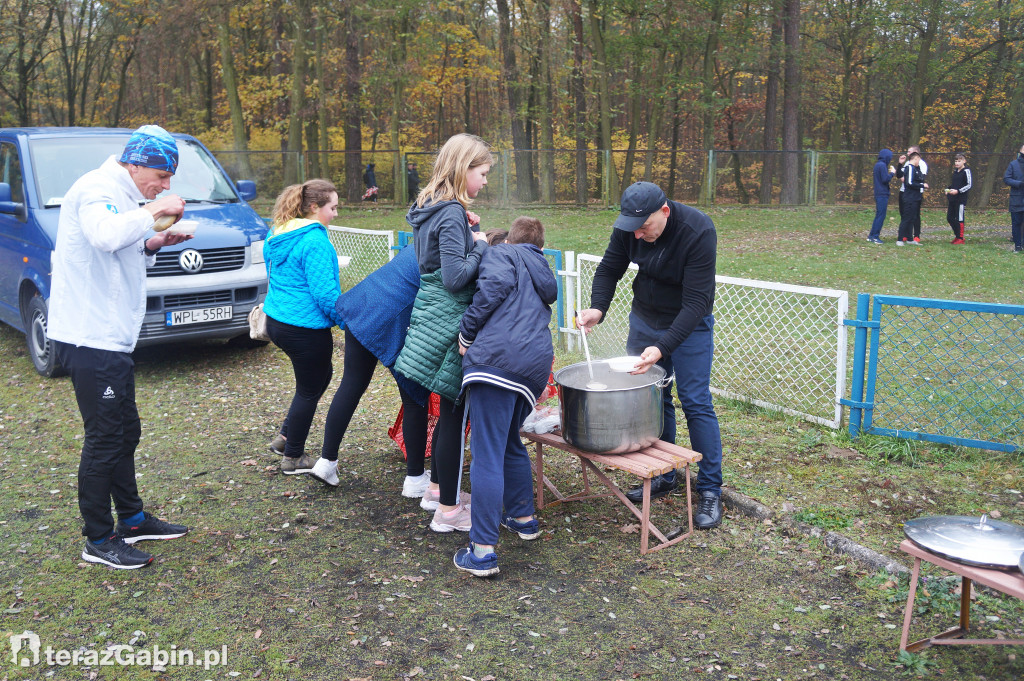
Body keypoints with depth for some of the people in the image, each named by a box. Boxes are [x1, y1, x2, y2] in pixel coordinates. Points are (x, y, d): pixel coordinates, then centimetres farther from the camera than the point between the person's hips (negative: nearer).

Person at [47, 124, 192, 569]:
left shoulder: (119, 194, 17)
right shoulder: (97, 189, -14)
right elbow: (104, 235, -36)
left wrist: (153, 243, 8)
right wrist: (154, 211, -24)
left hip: (110, 337, 10)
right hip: (89, 339, -10)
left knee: (125, 433, 18)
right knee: (105, 440, -2)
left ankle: (132, 519, 32)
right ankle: (98, 541, 10)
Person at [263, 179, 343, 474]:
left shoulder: (277, 235, 9)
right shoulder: (315, 240, -21)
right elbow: (325, 292, -23)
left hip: (277, 321, 10)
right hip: (306, 328, -9)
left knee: (321, 374, 26)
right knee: (309, 390, 8)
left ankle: (286, 435, 28)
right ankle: (293, 458, 20)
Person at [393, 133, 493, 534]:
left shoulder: (430, 209, 12)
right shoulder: (452, 215, -18)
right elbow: (456, 277, -24)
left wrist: (473, 232, 6)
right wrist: (480, 245, -10)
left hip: (432, 318, 10)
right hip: (449, 323, -10)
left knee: (451, 407, 20)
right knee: (456, 412, -1)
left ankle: (437, 489, 34)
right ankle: (448, 510, 9)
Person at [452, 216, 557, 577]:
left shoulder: (500, 253, 12)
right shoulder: (543, 275, 34)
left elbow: (496, 284, -9)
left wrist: (467, 331, -3)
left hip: (496, 357, -7)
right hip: (536, 364, 8)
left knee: (487, 455, -9)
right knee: (510, 442, 27)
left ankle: (482, 551, -9)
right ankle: (523, 518, 39)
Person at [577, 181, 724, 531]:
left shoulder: (698, 232, -31)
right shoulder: (628, 227, -16)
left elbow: (696, 302, -32)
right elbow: (609, 268, -2)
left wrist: (663, 347, -40)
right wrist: (598, 307, -22)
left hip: (689, 326, -5)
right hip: (645, 318, 5)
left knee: (696, 402, -6)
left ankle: (710, 490, 5)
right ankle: (664, 476, 25)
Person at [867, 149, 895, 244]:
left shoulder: (877, 165, 15)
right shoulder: (882, 165, -13)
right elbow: (885, 179, -19)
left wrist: (889, 172, 11)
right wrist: (892, 173, -3)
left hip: (878, 194, 10)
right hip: (882, 194, -10)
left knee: (879, 215, 14)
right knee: (881, 215, -6)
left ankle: (871, 236, 16)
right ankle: (875, 237, -6)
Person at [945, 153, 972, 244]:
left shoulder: (966, 171, -6)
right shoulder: (955, 171, 15)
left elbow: (969, 185, -10)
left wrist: (958, 191, -18)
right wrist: (948, 189, 9)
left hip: (961, 199, -7)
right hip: (952, 199, 8)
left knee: (959, 219, -4)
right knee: (950, 218, 8)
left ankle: (960, 238, 3)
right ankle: (957, 236, 21)